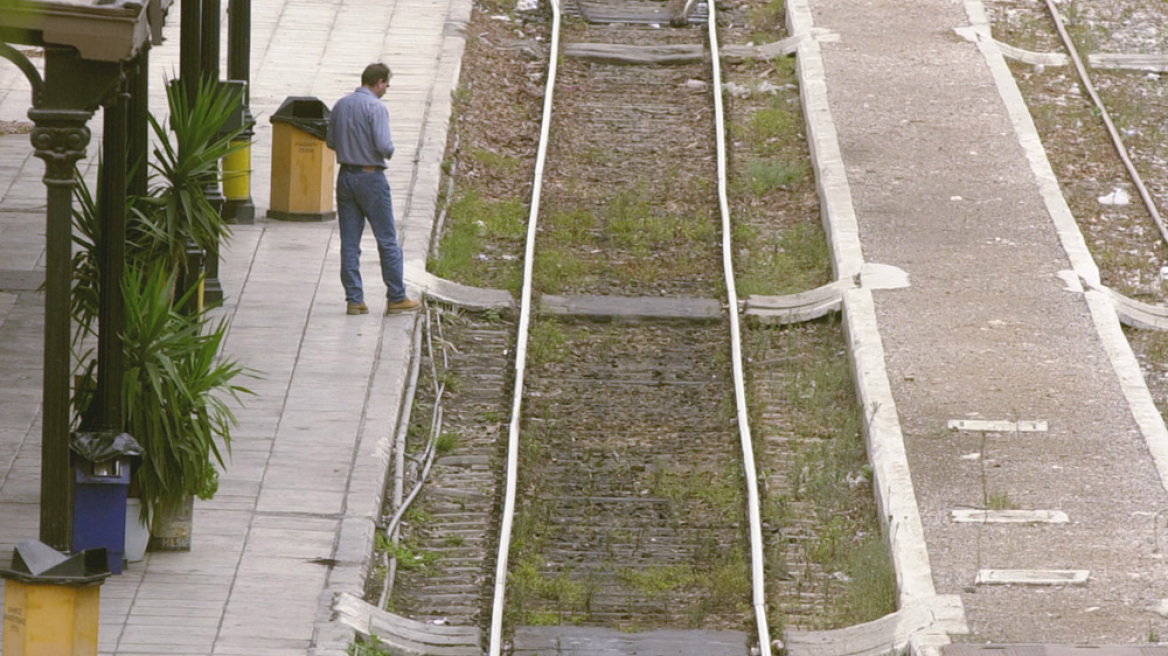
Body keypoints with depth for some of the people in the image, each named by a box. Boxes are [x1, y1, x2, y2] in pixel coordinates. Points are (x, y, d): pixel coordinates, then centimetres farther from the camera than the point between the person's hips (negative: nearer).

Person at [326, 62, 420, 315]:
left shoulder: (340, 106, 7)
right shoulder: (376, 107, -14)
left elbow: (331, 141, 14)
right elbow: (383, 145, -21)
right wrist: (390, 149, 0)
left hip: (345, 177, 6)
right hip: (370, 177, -6)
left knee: (349, 242, 7)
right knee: (387, 240, 3)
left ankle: (354, 299, 5)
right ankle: (396, 298, 7)